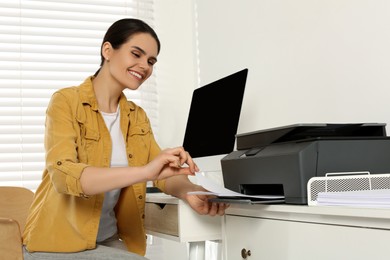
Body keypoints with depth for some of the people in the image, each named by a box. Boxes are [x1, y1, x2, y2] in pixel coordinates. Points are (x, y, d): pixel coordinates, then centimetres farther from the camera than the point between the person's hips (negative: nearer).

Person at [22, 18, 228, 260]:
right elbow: (63, 174, -26)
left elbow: (163, 172, -3)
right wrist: (144, 171, -38)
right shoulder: (66, 102, -10)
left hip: (111, 240, 5)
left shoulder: (137, 116, 8)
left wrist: (191, 192, -26)